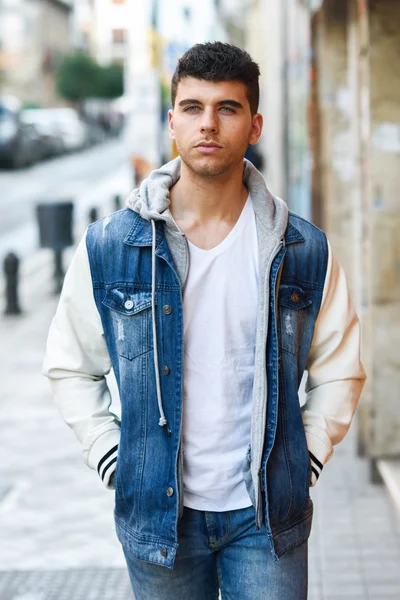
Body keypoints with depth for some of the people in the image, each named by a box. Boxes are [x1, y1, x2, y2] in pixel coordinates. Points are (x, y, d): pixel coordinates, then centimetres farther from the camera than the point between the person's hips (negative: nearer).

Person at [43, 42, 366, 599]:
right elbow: (70, 365, 7)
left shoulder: (305, 251, -1)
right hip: (159, 511, 0)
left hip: (267, 516, 0)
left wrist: (307, 455, 1)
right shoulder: (109, 246, -3)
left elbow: (339, 370, 10)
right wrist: (110, 457, -1)